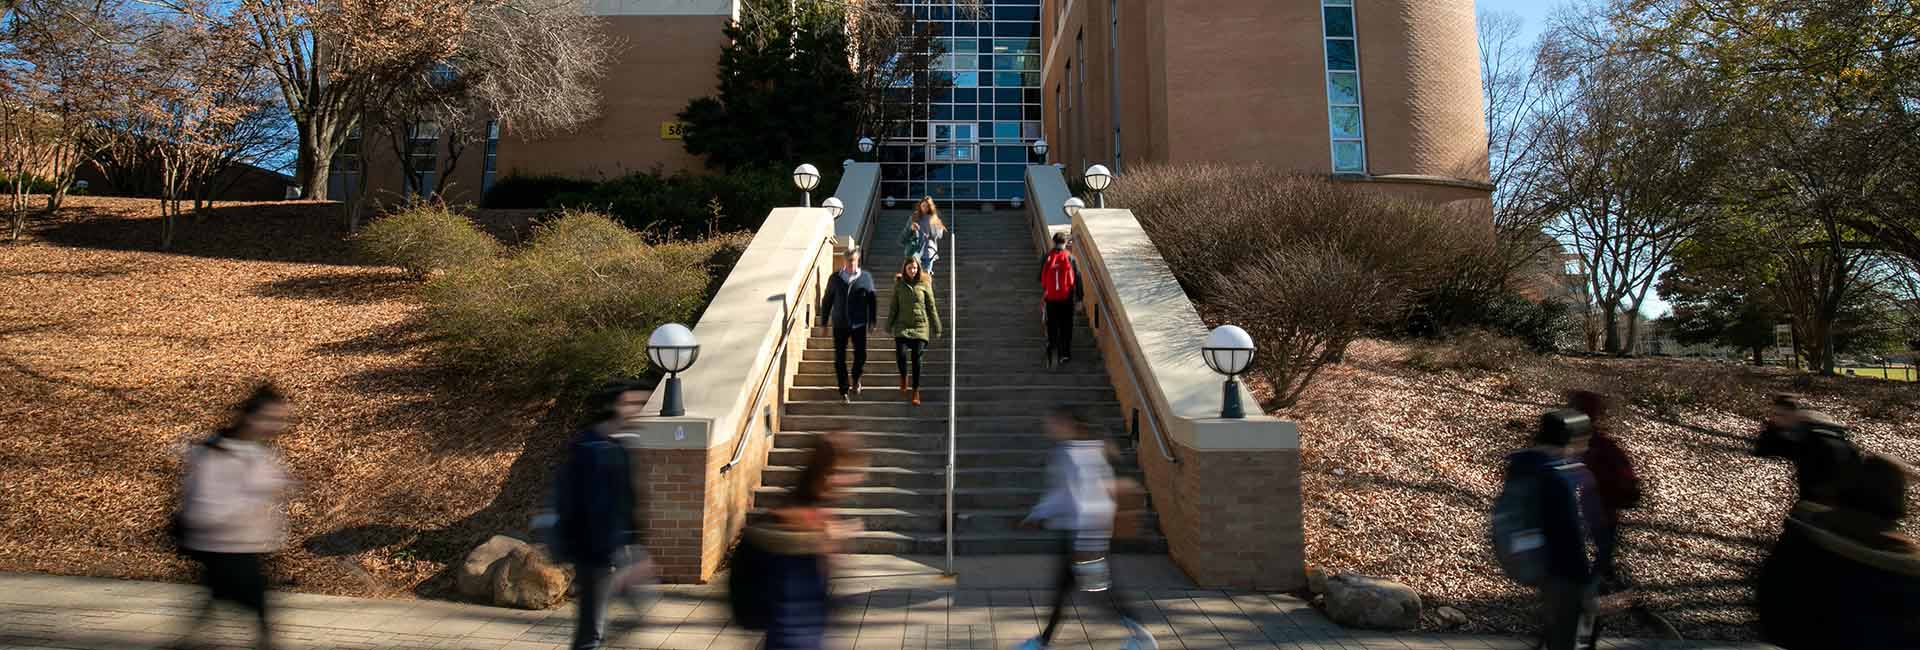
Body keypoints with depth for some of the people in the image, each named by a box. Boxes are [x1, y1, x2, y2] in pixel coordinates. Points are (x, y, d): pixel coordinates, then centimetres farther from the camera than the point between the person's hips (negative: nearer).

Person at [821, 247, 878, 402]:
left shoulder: (866, 277, -1)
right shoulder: (835, 278, 0)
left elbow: (872, 300, 5)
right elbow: (827, 301, 6)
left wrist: (873, 321, 3)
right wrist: (824, 322, 6)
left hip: (859, 325, 0)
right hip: (840, 325, 0)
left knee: (861, 356, 2)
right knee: (839, 359, 2)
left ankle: (855, 379, 32)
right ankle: (844, 390, 15)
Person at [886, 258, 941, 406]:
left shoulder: (924, 285, 2)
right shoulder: (899, 285, 5)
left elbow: (931, 307, 5)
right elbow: (893, 307, 10)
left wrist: (936, 328, 5)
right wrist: (889, 326, 9)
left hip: (920, 327, 0)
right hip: (902, 326, 1)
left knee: (916, 359, -3)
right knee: (901, 354, -17)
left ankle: (915, 391, 10)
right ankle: (903, 378, 14)